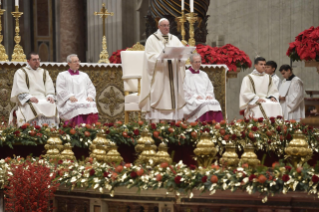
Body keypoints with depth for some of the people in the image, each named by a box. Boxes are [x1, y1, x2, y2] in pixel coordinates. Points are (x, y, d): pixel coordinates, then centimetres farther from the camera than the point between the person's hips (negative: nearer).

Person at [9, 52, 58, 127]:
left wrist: (50, 96, -10)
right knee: (35, 107, -36)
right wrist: (29, 97, -21)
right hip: (27, 101, -4)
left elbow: (49, 87, 12)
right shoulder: (20, 72, 9)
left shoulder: (44, 72, 23)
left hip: (44, 99, 4)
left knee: (51, 105, -28)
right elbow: (20, 89, -4)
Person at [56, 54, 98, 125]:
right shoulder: (62, 75, 15)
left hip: (85, 100, 3)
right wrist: (70, 96, -15)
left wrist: (90, 96, -3)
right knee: (78, 107, -37)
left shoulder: (84, 75, 28)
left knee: (91, 106, -31)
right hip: (70, 102, -3)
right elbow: (60, 90, 3)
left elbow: (91, 88, 20)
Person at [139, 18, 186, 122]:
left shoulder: (174, 39, 16)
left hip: (172, 75, 4)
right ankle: (155, 121, -11)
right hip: (159, 75, -4)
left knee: (173, 97, -1)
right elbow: (150, 56, -8)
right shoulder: (152, 39, 4)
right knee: (157, 97, -10)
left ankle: (172, 120, 0)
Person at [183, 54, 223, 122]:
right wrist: (195, 96, -14)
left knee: (215, 103, -28)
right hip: (192, 100, -5)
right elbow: (185, 90, -1)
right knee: (204, 105, -36)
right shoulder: (186, 74, 7)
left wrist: (209, 95, -1)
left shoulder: (204, 75, 25)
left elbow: (210, 88, 22)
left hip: (205, 98, 5)